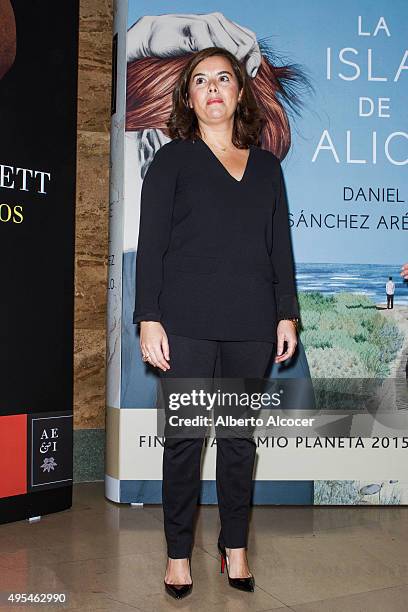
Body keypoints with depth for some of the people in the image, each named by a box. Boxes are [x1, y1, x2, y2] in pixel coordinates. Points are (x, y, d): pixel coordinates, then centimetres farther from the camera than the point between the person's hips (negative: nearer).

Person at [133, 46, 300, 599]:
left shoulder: (266, 166, 14)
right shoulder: (172, 159, 5)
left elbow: (281, 247, 14)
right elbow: (150, 243, -1)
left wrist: (287, 314, 7)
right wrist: (149, 318, -9)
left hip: (251, 324, 3)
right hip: (187, 321, -3)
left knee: (241, 436, 9)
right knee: (184, 436, 2)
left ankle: (235, 547, 24)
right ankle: (179, 552, 18)